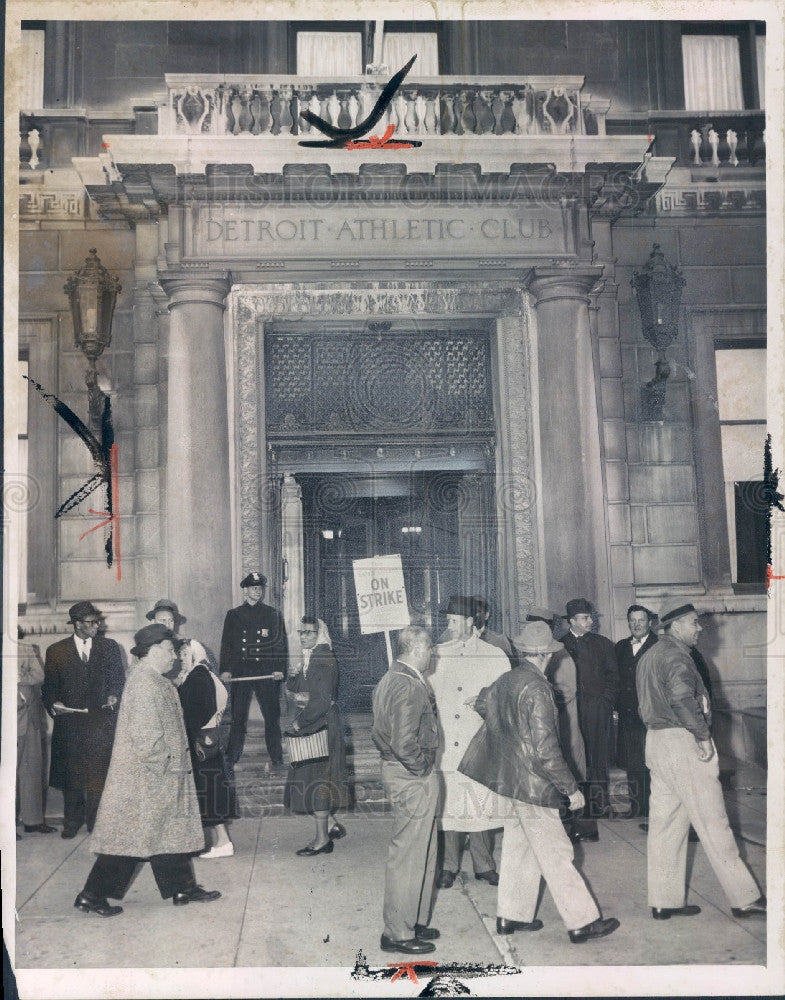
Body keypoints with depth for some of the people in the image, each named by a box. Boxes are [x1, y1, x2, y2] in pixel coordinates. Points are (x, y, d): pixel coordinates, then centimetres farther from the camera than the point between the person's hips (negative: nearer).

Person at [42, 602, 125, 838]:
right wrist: (53, 703, -10)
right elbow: (49, 686, 8)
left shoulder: (109, 647, 9)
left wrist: (113, 696, -11)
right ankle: (72, 822, 19)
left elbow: (118, 679, 8)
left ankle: (99, 821, 6)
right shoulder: (56, 651, 9)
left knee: (100, 773, -5)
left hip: (102, 721, -1)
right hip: (69, 721, 1)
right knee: (71, 774, 6)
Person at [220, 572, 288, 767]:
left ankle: (276, 758, 8)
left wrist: (280, 669, -5)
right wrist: (225, 669, -2)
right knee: (238, 717, 1)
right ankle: (232, 758, 10)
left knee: (272, 716, -1)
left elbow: (281, 643, 6)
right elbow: (226, 644, 9)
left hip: (266, 671, 0)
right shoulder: (233, 615, 12)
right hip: (240, 672, 1)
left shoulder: (273, 614, 9)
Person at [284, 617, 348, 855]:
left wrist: (299, 723, -13)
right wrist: (293, 677, -5)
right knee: (307, 777, 12)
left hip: (322, 725, -9)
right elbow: (293, 689, 18)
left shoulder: (326, 661, -16)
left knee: (316, 779, -3)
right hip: (307, 724, 9)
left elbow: (322, 701, -21)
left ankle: (322, 839, 5)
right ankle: (331, 824, 25)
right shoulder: (307, 659, 11)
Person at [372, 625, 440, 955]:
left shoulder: (388, 680, 11)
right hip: (412, 778, -10)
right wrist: (422, 767, -12)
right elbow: (405, 744, -27)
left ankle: (413, 921, 32)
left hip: (394, 768, 10)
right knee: (408, 855, 1)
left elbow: (378, 731, 16)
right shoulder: (410, 687, -22)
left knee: (422, 852, 20)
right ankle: (398, 933, 13)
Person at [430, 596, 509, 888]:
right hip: (444, 746, 1)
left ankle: (484, 865, 20)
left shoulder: (495, 657, 3)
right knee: (447, 806, 3)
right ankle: (449, 866, 16)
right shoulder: (438, 654, 8)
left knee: (480, 806, 5)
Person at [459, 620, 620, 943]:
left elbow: (482, 703, 26)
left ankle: (511, 916, 27)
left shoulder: (504, 681, 3)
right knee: (555, 853, 0)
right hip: (532, 784, -8)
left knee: (517, 848, 18)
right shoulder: (537, 689, -22)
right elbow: (546, 749, -23)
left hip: (508, 780, 9)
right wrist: (571, 788, -15)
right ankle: (581, 922, 9)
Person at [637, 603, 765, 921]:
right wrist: (702, 735, -21)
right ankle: (744, 898, 10)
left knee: (664, 823, 11)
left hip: (656, 739, 9)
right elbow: (682, 698, -30)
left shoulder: (649, 656, 16)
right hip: (682, 743, -9)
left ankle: (664, 901, 16)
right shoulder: (676, 656, -14)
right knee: (713, 823, 0)